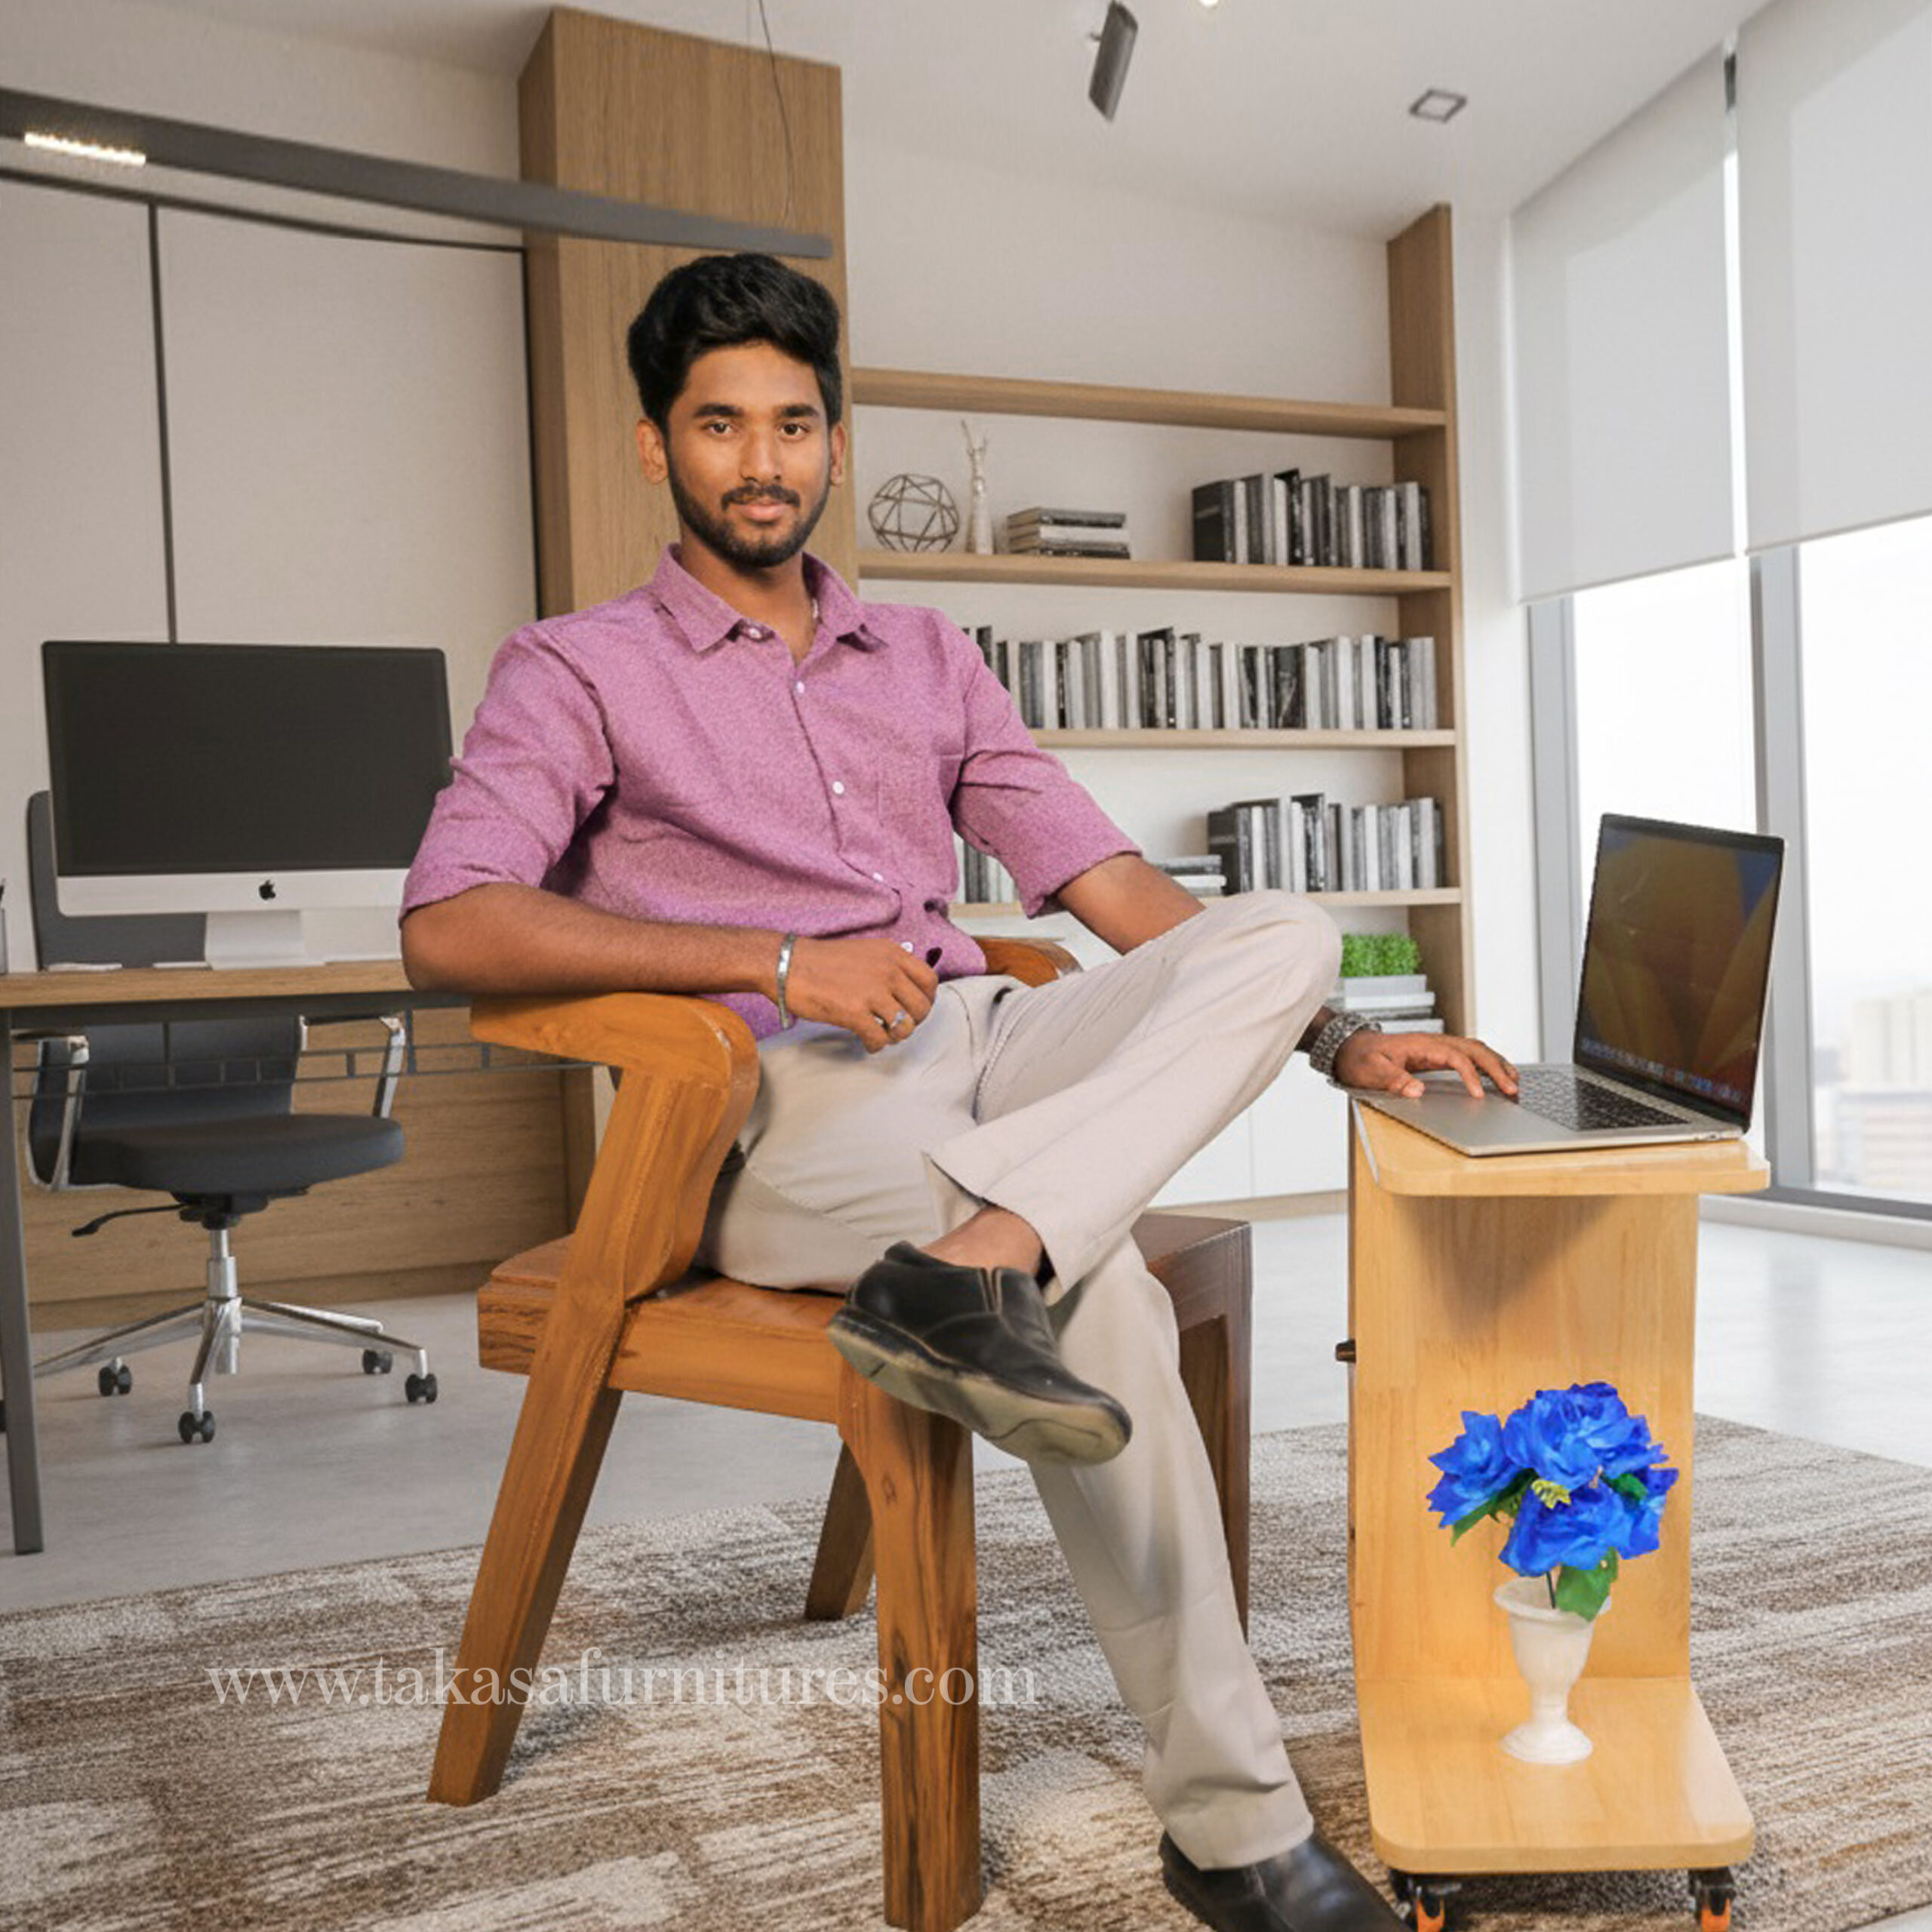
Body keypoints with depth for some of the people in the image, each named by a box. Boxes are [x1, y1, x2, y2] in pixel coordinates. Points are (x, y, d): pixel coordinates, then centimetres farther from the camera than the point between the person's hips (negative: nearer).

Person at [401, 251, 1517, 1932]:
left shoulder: (924, 656, 23)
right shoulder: (578, 670, 7)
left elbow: (1112, 882, 17)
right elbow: (448, 927, -10)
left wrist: (1333, 1037, 4)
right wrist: (774, 961, -16)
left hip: (984, 1052, 6)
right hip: (784, 1111, -5)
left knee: (1281, 928, -17)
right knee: (1102, 1297, -31)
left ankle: (967, 1265, -38)